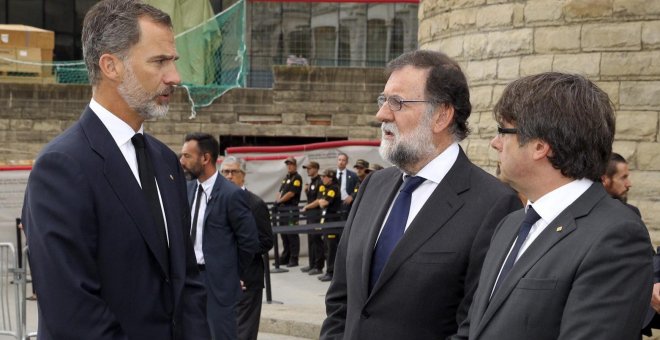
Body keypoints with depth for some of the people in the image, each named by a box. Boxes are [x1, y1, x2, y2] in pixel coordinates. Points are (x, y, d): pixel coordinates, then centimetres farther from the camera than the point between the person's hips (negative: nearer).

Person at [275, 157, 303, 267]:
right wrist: (276, 202, 0)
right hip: (283, 210, 9)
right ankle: (285, 257, 20)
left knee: (292, 235, -7)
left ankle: (294, 259, -4)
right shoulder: (286, 178, 19)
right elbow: (280, 191, 18)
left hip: (291, 210, -9)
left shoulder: (297, 178, -7)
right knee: (283, 234, 13)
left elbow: (291, 193, -14)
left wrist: (279, 201, -7)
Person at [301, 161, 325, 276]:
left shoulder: (319, 183, -13)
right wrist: (306, 191, 6)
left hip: (317, 215, -9)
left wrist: (307, 207, -11)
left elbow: (319, 201, -18)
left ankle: (319, 267, -2)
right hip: (310, 215, 9)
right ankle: (312, 265, 19)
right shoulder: (311, 182, 15)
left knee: (316, 240, -6)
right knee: (310, 239, 12)